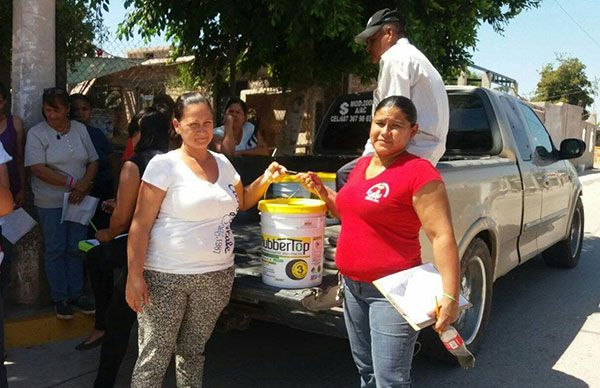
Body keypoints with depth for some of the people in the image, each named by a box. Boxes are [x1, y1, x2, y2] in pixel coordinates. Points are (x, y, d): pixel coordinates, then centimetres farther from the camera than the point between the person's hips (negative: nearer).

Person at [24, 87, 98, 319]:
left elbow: (93, 161, 6)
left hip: (79, 200, 3)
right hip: (51, 202, -3)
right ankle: (60, 298, 18)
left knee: (76, 248, 10)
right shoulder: (36, 133, -7)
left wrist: (85, 184, -12)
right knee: (55, 250, 5)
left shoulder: (80, 129, 5)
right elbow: (38, 169, -16)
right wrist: (72, 183, -20)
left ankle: (75, 294, 22)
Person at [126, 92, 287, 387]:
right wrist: (134, 275, -15)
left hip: (216, 276, 5)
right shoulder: (164, 164, -8)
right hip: (166, 277, -5)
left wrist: (266, 178, 7)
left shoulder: (222, 163, 9)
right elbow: (141, 223, -10)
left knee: (193, 352, 17)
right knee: (154, 357, 4)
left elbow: (242, 201, 25)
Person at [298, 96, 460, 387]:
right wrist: (320, 190, 9)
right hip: (353, 285, 8)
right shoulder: (363, 164, 9)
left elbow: (442, 237, -20)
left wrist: (450, 296, -25)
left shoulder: (419, 172, -16)